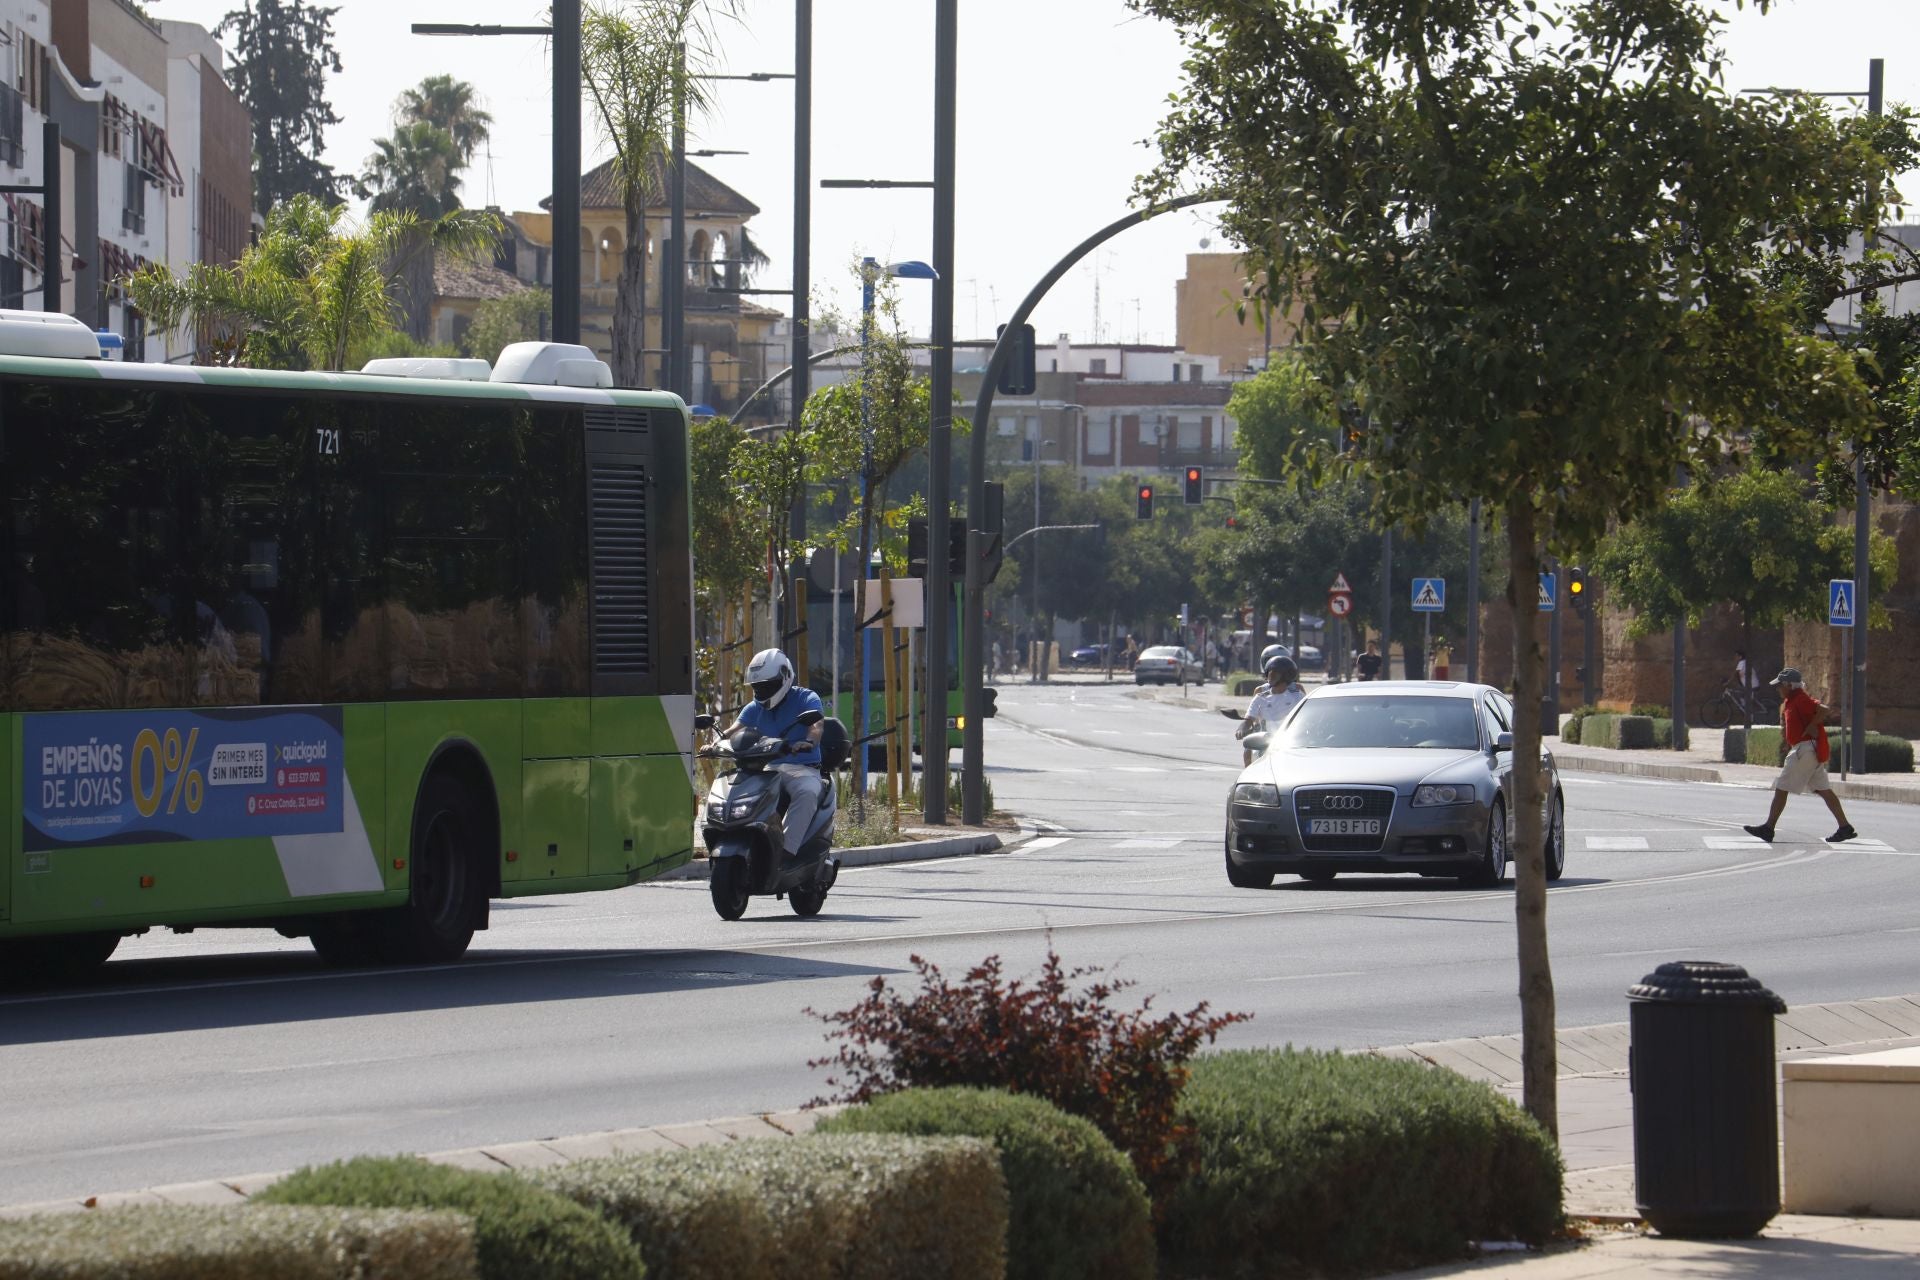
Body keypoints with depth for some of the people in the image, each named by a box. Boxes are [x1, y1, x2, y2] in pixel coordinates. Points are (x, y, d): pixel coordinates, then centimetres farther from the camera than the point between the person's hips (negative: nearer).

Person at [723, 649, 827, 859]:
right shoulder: (755, 708, 17)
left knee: (807, 792, -38)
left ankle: (787, 849, -44)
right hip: (764, 769, 5)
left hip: (800, 768, -5)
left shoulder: (806, 698, 3)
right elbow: (734, 730, 3)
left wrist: (809, 741, -38)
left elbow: (817, 726, -14)